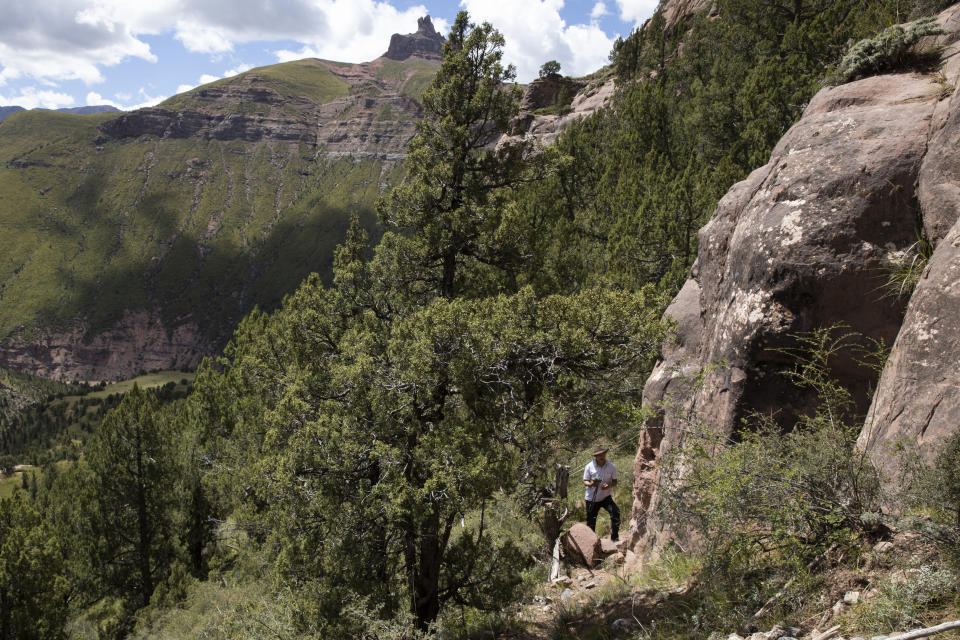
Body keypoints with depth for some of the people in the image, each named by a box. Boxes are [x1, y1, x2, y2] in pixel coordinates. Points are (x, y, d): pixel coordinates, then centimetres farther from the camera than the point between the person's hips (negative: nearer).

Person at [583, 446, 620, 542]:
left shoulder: (611, 466, -4)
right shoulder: (589, 467, -6)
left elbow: (615, 482, 1)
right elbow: (585, 482, -3)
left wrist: (609, 486, -21)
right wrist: (591, 484, -26)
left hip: (605, 497, 0)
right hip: (591, 498, 0)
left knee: (615, 512, -22)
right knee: (591, 521, 6)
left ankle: (614, 538, -10)